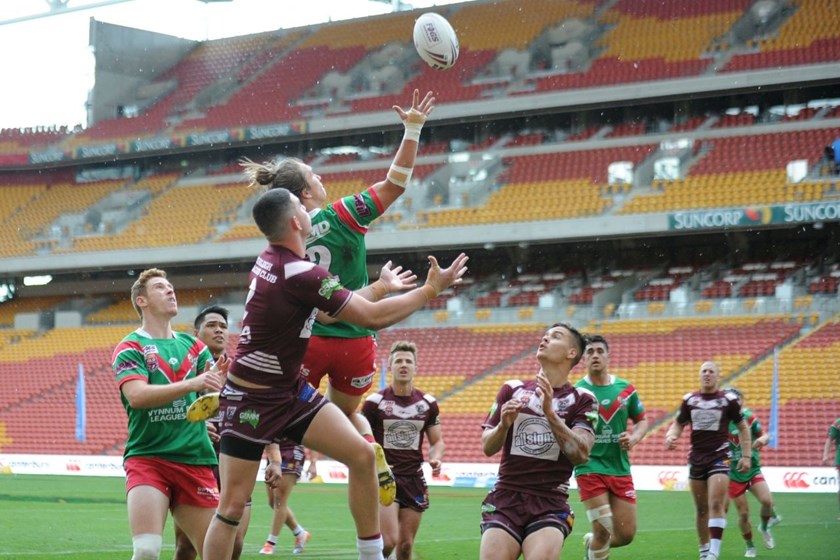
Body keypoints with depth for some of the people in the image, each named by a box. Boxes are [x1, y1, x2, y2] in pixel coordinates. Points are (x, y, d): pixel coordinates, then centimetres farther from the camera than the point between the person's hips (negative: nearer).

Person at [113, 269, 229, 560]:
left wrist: (217, 382, -21)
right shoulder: (130, 347, 1)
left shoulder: (193, 346, 15)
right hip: (146, 457, -4)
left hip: (195, 460, 4)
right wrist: (192, 384, -29)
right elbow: (137, 396, -16)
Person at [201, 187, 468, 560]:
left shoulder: (272, 260, 1)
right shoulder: (299, 273, -26)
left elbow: (324, 311, 19)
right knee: (232, 506, -4)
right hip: (250, 401, -9)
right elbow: (372, 318, -21)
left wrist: (380, 288, 21)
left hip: (291, 390, 9)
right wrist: (430, 289, -11)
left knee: (362, 455, -3)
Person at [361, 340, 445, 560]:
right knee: (388, 541, -18)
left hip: (413, 480, 3)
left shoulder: (428, 403, 5)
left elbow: (437, 441, 12)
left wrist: (435, 459, -9)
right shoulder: (374, 402, -4)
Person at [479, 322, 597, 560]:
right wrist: (504, 425, -11)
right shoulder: (512, 390, 10)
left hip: (550, 506, -2)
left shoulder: (582, 399, 3)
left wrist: (550, 413, -20)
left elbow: (580, 455, -10)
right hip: (505, 499, 2)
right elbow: (487, 447, 9)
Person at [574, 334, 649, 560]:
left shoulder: (626, 389, 6)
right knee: (603, 532, -11)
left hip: (620, 469, 4)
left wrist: (634, 438, -3)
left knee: (626, 535, 4)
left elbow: (642, 420, 17)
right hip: (591, 468, -4)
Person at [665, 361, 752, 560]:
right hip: (696, 459, 3)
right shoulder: (689, 400, 7)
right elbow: (678, 424, 13)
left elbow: (743, 428, 7)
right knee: (701, 509, 9)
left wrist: (746, 456, 1)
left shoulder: (728, 400, 0)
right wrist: (670, 437, -10)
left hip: (720, 458, -3)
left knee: (716, 504, -16)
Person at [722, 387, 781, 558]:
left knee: (767, 500, -19)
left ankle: (765, 527, 12)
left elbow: (765, 436, 1)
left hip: (753, 469, 1)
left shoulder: (749, 417, -4)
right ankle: (749, 546, 22)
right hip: (734, 474, -1)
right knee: (743, 513, -1)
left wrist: (762, 439, -21)